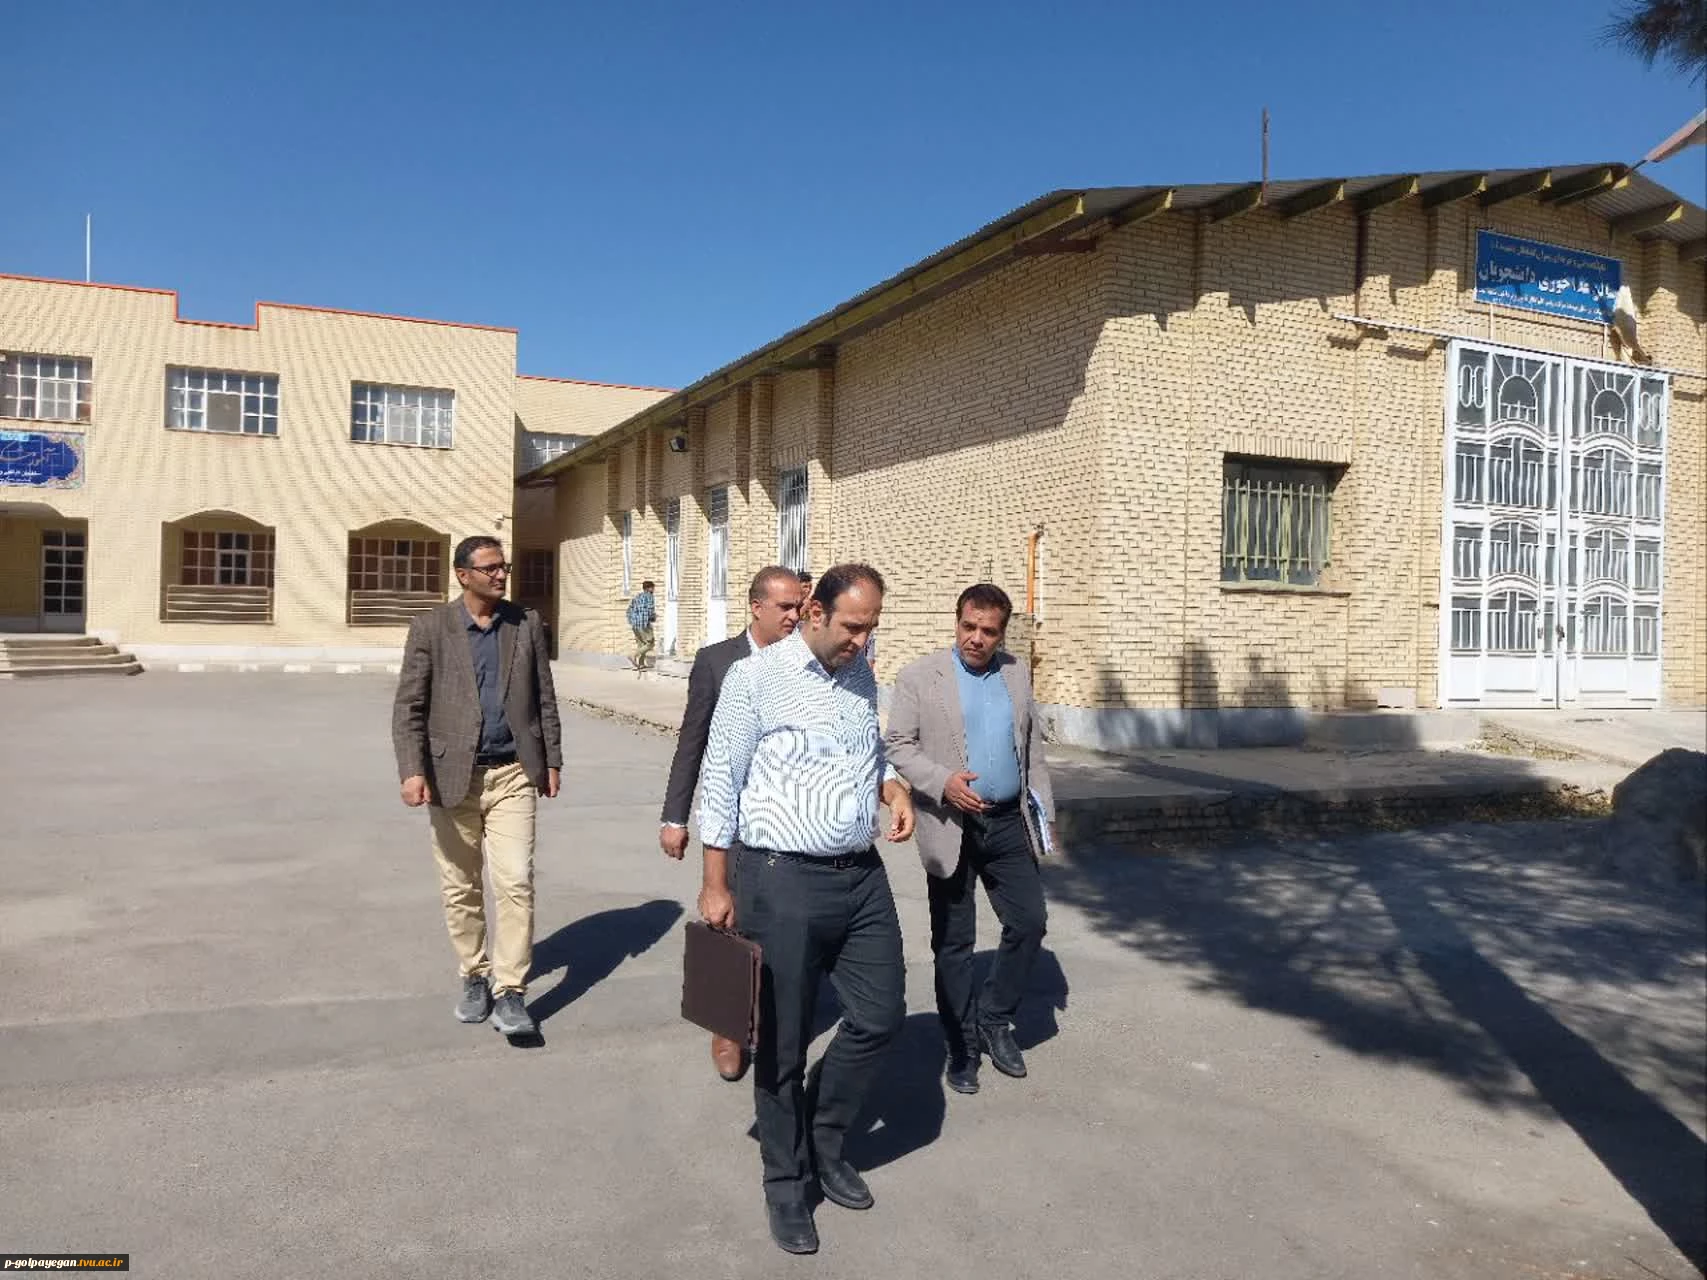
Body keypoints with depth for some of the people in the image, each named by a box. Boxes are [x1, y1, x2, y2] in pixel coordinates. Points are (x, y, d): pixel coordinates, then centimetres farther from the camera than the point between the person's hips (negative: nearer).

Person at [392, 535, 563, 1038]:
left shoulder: (526, 623, 5)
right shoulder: (431, 627, -2)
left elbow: (543, 697, 10)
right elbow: (408, 706, -5)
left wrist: (552, 760, 7)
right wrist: (412, 770, -16)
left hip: (513, 774, 1)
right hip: (453, 774, 0)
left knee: (515, 882, -8)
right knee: (460, 887, 10)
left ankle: (509, 991, 1)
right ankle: (475, 977, 28)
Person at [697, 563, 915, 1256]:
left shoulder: (862, 676, 10)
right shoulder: (756, 677, -9)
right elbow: (720, 783, -7)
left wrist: (894, 787, 3)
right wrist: (716, 886, -7)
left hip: (862, 878, 6)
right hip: (783, 883, -6)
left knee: (881, 1015, 10)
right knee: (782, 1044, 6)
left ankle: (823, 1140, 34)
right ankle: (786, 1182, 27)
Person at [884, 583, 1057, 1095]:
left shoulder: (1016, 674, 8)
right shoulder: (919, 677, -5)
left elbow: (1033, 746, 15)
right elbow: (897, 746, -7)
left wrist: (1044, 813, 12)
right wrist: (943, 782, -22)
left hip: (1009, 823, 4)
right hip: (951, 828, -4)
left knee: (1030, 922, 3)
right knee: (953, 943, 6)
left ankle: (993, 1018, 25)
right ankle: (962, 1047, 22)